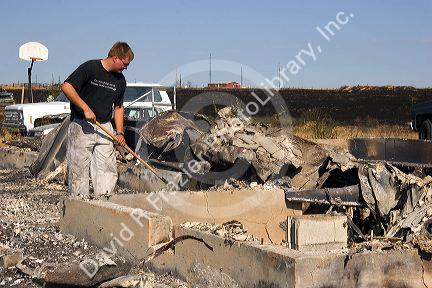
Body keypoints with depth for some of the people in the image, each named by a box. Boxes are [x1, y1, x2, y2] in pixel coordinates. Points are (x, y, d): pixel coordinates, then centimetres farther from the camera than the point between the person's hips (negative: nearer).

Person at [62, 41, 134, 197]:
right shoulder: (90, 68, -10)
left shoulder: (120, 80, 9)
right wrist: (85, 108, -21)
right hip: (81, 126, -5)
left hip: (104, 128, 6)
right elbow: (66, 86, -16)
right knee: (79, 169, -3)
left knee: (108, 169, 0)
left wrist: (120, 132, 8)